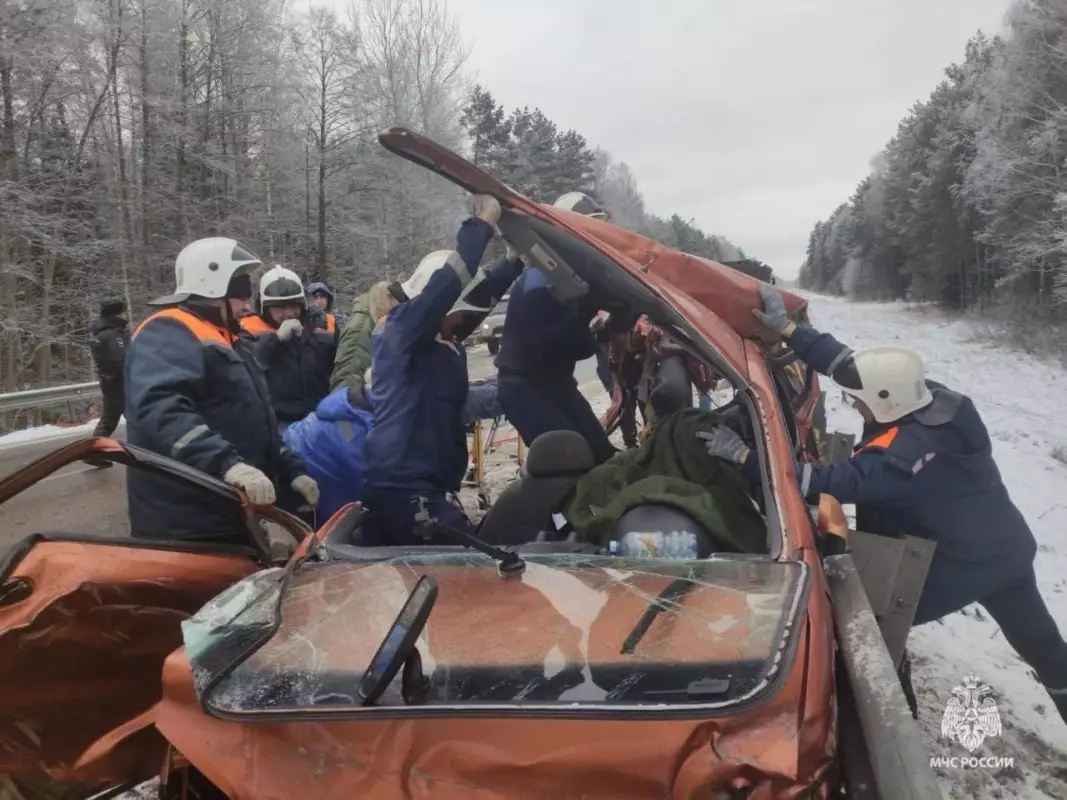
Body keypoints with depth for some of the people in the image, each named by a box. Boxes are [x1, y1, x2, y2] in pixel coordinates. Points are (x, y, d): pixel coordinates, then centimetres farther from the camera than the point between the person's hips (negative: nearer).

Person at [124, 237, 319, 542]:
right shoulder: (168, 333, -12)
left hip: (229, 520, 10)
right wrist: (226, 463, -41)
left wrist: (291, 470, 18)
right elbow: (159, 410, -31)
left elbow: (253, 424, 27)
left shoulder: (224, 339, 21)